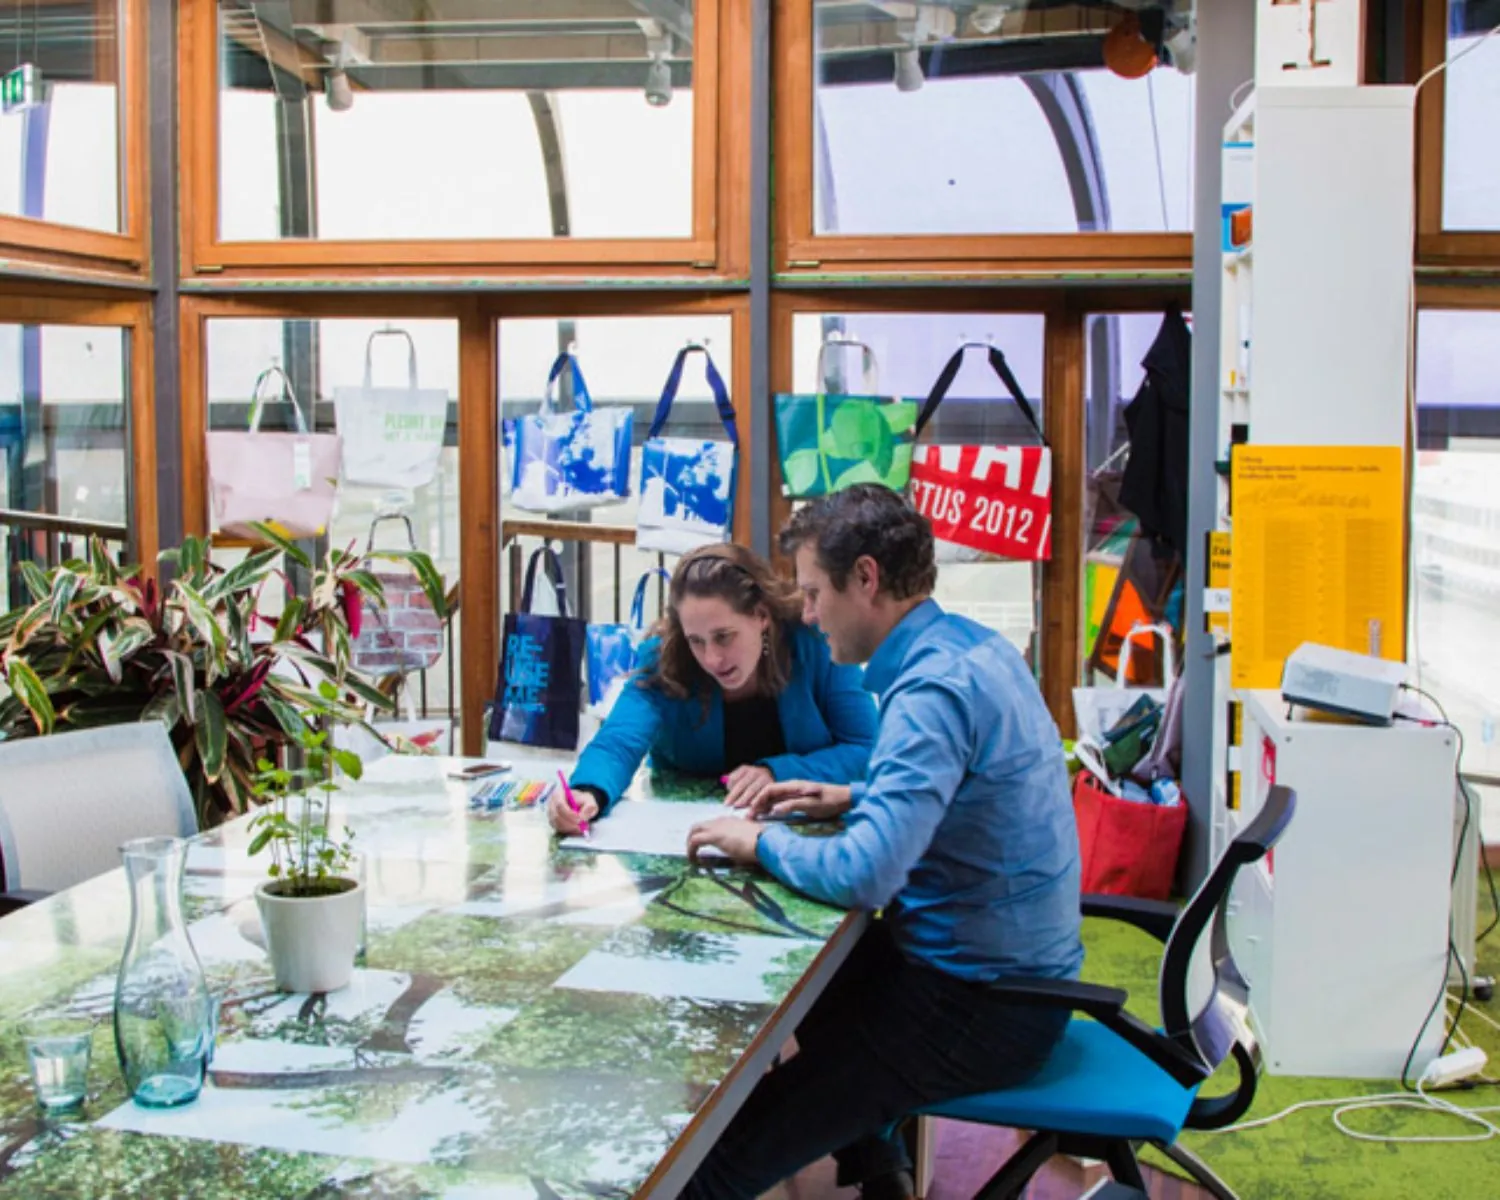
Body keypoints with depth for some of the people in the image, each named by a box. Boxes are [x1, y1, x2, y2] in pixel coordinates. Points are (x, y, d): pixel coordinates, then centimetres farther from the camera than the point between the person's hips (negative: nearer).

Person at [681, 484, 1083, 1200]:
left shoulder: (934, 690, -24)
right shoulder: (976, 647, 7)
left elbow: (863, 874, -32)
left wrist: (760, 843, -14)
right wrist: (852, 800, 12)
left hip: (985, 1005, -10)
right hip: (1016, 966, 10)